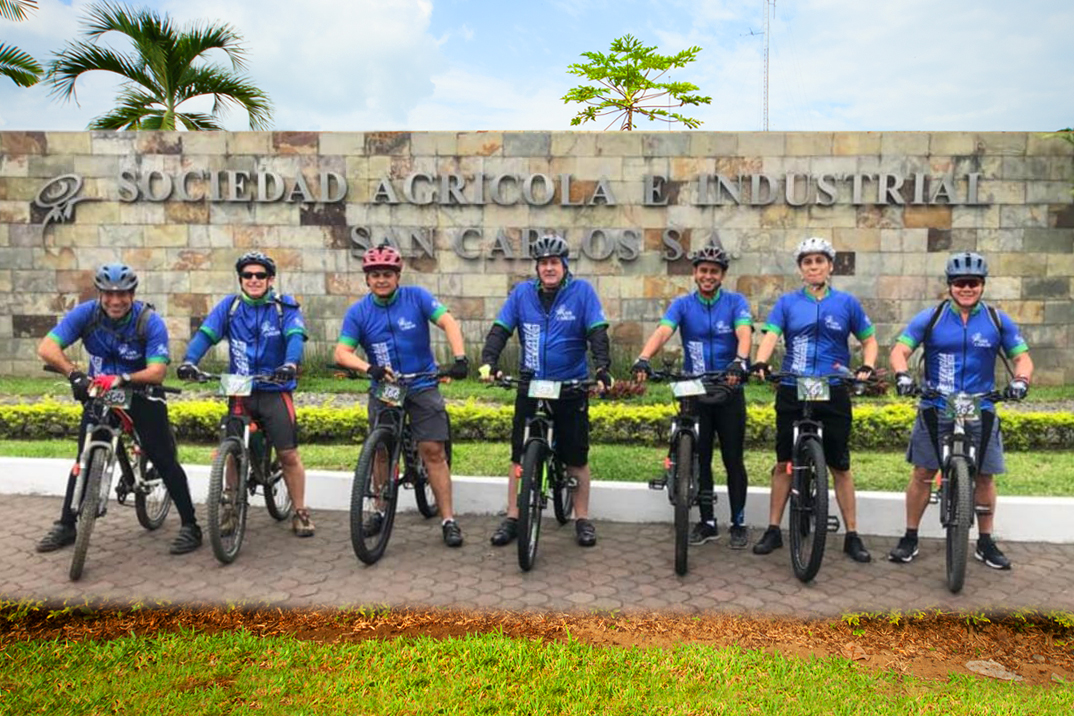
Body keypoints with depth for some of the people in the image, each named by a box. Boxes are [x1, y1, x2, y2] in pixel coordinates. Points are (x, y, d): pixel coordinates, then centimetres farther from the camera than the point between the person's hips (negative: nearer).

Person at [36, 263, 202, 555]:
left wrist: (122, 379, -44)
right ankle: (66, 525, 21)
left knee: (164, 459, -8)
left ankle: (190, 526, -1)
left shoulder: (150, 322, -22)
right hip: (98, 393, 3)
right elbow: (47, 347, -23)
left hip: (142, 394, -3)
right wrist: (74, 374, -39)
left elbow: (157, 372, -29)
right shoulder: (85, 313, -14)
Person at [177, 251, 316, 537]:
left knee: (289, 454, -3)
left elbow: (296, 337, -18)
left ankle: (300, 513, 11)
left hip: (275, 390, -2)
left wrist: (291, 364, -39)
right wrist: (189, 361, -28)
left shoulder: (285, 307, -1)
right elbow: (205, 334, -8)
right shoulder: (229, 306, 4)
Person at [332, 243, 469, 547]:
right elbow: (342, 353, -13)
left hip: (422, 386, -2)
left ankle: (448, 520, -1)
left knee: (433, 451, -6)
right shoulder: (358, 312, -4)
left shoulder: (416, 297, -7)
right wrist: (368, 368, -33)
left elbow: (448, 322, -17)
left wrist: (460, 357, -34)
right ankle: (382, 512, 27)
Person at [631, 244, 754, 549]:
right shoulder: (682, 304, 0)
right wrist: (643, 359, -36)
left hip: (729, 393, -1)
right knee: (699, 461, 8)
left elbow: (744, 333, -21)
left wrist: (740, 361, -42)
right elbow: (662, 331, -18)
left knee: (733, 460, 5)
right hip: (694, 394, 2)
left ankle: (739, 522, 18)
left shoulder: (736, 302, -3)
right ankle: (707, 522, 20)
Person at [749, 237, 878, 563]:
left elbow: (869, 340, 11)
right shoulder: (787, 302, 4)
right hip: (793, 392, 0)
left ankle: (852, 535, 16)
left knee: (840, 465, 5)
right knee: (785, 462, 7)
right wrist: (760, 363, -29)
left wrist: (866, 367, -10)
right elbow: (771, 335, -9)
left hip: (834, 394, 0)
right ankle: (773, 529, 17)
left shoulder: (846, 303, 5)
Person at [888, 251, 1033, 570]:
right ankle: (910, 538, 13)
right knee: (922, 473, 1)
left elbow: (1022, 356, 5)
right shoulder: (930, 318, -2)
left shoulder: (998, 320, 3)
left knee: (985, 476, 6)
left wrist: (1020, 379, -16)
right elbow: (900, 350, -5)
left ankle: (985, 543, 22)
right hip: (936, 410, -1)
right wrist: (902, 374, -26)